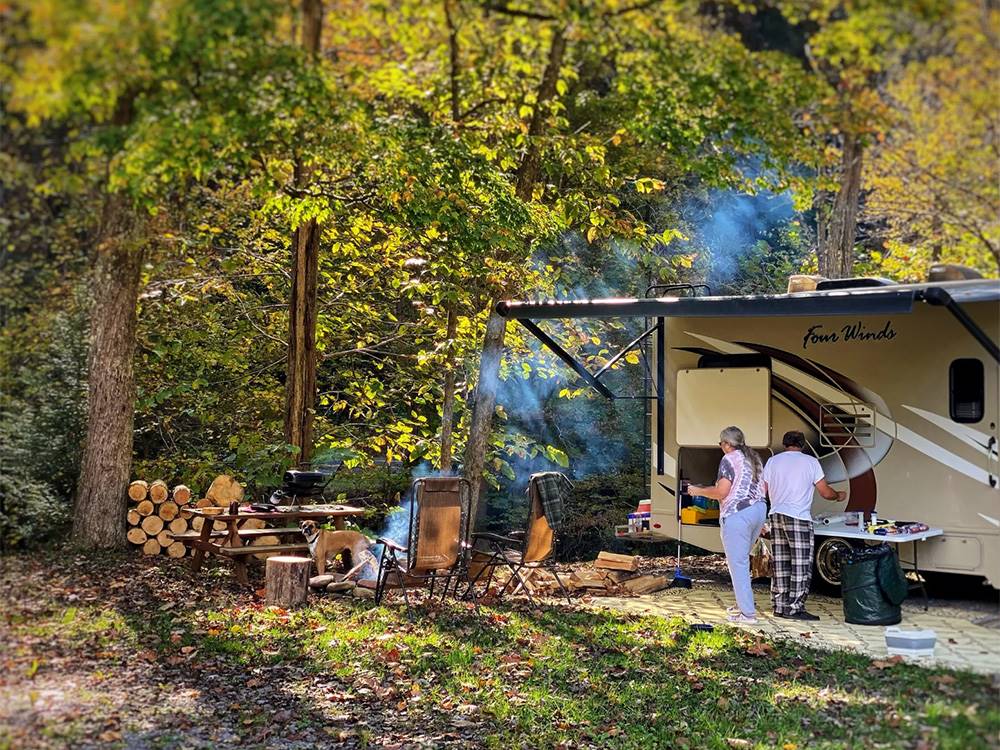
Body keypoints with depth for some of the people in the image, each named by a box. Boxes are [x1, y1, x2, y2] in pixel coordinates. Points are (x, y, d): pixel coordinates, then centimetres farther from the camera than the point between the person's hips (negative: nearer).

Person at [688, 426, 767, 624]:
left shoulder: (729, 459, -8)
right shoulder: (754, 458, 17)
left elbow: (721, 492, -14)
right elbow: (762, 488, 21)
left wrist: (698, 491, -1)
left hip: (738, 514, -9)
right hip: (759, 510, 9)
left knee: (738, 564, -4)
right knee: (741, 560, 20)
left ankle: (748, 613, -5)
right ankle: (743, 603, 24)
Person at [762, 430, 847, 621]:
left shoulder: (773, 461, 10)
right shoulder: (810, 462, 0)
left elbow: (762, 491, 9)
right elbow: (825, 492, 0)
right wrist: (839, 496, 20)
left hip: (776, 516, 5)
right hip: (798, 518, -5)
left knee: (781, 564, 10)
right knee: (801, 566, -1)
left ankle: (780, 606, 14)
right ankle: (794, 608, -3)